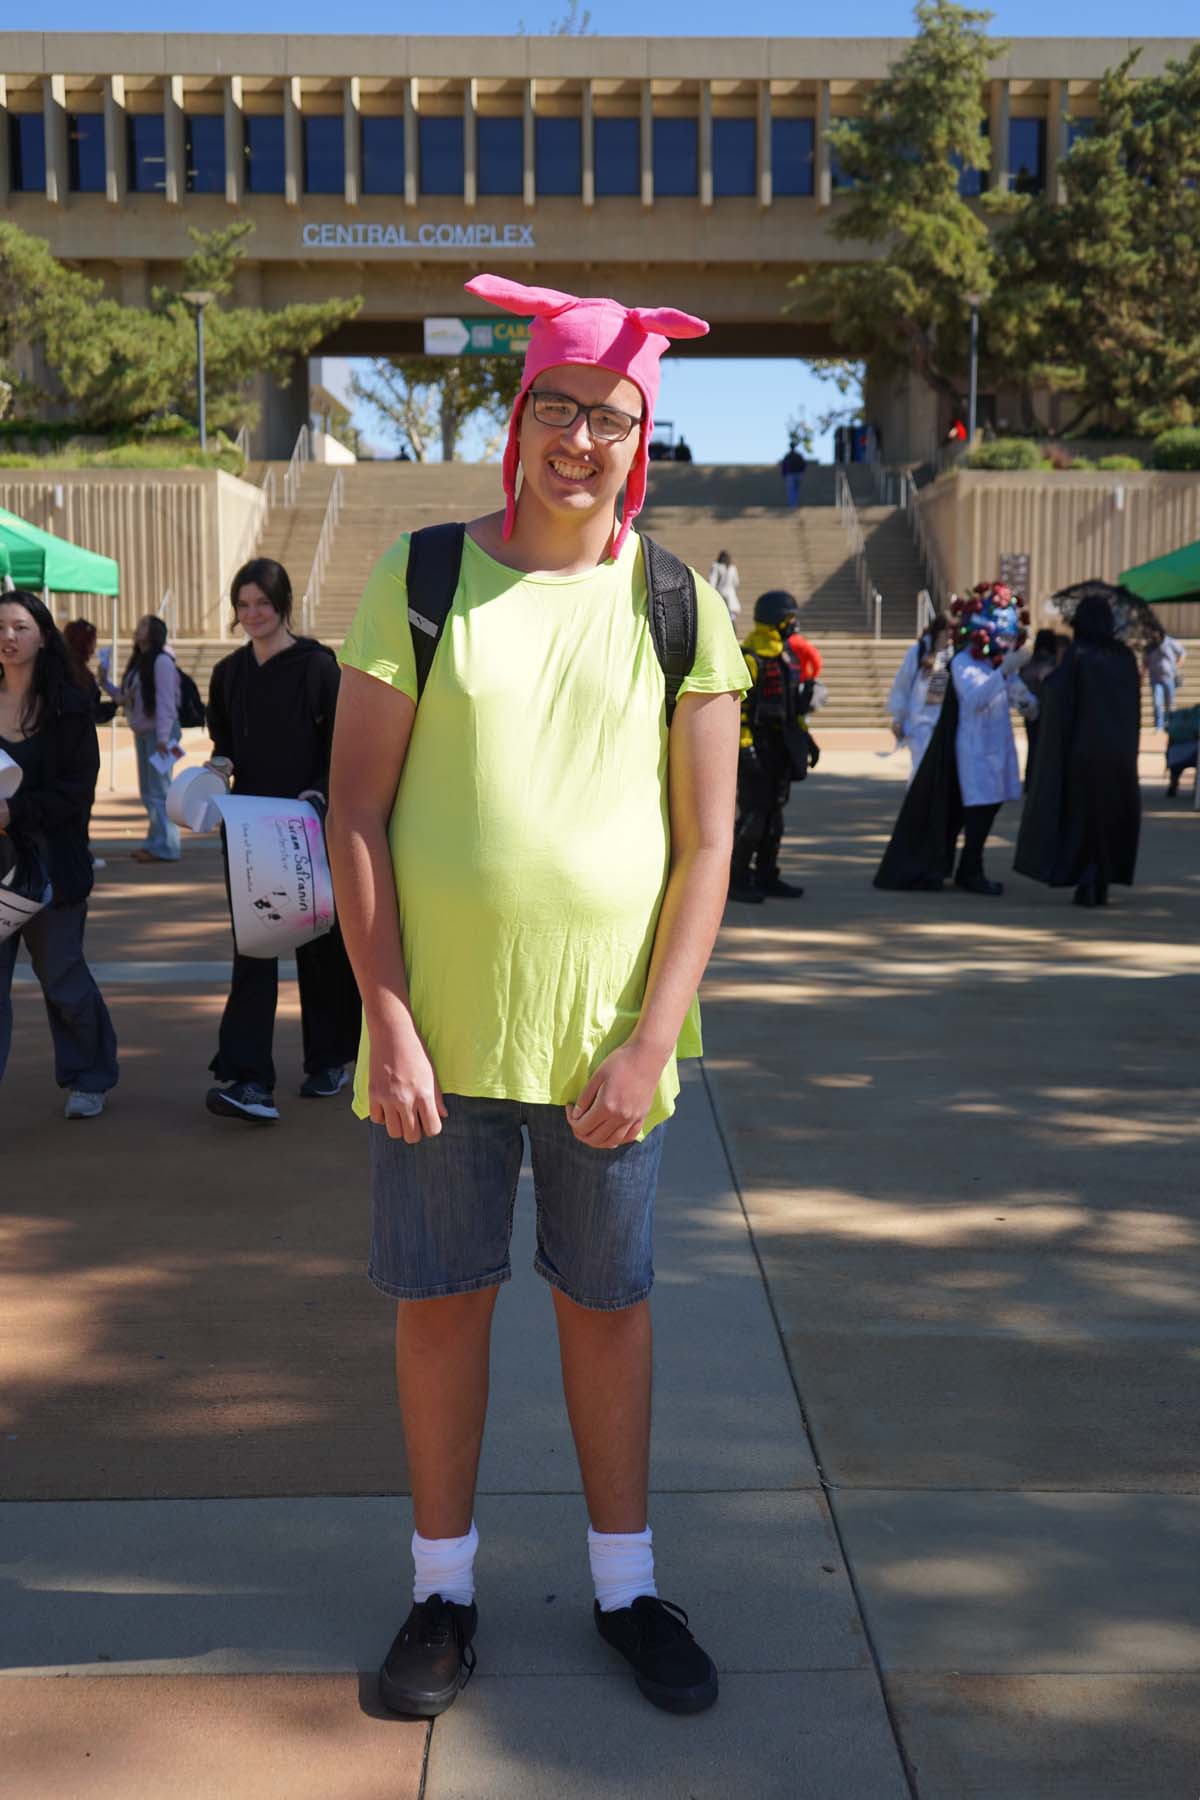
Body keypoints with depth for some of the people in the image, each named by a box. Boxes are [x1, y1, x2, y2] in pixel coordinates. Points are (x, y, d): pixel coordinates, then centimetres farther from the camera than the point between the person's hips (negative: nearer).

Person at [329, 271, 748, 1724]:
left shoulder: (678, 608, 1)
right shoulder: (421, 579, -2)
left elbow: (707, 844, -1)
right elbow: (355, 813, -4)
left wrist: (650, 1041, -9)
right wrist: (387, 1024, -10)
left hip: (607, 1031, 1)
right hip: (437, 1022, 0)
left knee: (609, 1302, 11)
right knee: (440, 1298, 10)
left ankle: (625, 1586, 30)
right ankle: (445, 1586, 29)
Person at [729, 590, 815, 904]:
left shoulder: (786, 654, 14)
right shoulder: (750, 658, -15)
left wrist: (804, 736, 19)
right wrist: (744, 747, -24)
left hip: (781, 746, 9)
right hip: (757, 745, -9)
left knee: (774, 812, 11)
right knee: (753, 814, -8)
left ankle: (766, 876, 18)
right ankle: (736, 879, -1)